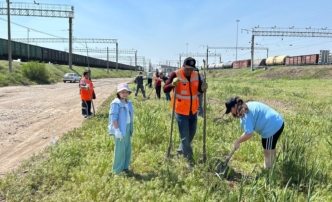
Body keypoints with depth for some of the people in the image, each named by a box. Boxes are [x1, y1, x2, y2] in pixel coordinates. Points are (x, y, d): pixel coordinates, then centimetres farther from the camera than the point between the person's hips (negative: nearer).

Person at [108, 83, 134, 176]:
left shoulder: (129, 103, 10)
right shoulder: (116, 103, -14)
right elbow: (113, 118, -17)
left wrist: (131, 129, 16)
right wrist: (117, 130, -22)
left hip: (127, 129, 8)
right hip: (120, 129, -8)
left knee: (128, 148, 15)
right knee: (120, 149, -2)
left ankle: (125, 166, 30)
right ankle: (117, 170, 11)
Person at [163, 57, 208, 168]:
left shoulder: (196, 75, 0)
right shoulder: (175, 75, -15)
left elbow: (200, 89, 9)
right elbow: (165, 89, -20)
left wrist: (203, 88, -14)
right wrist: (173, 84, -40)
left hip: (193, 110, 6)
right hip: (181, 111, -6)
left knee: (191, 133, 20)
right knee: (184, 136, -2)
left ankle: (181, 150, 44)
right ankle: (189, 160, 11)